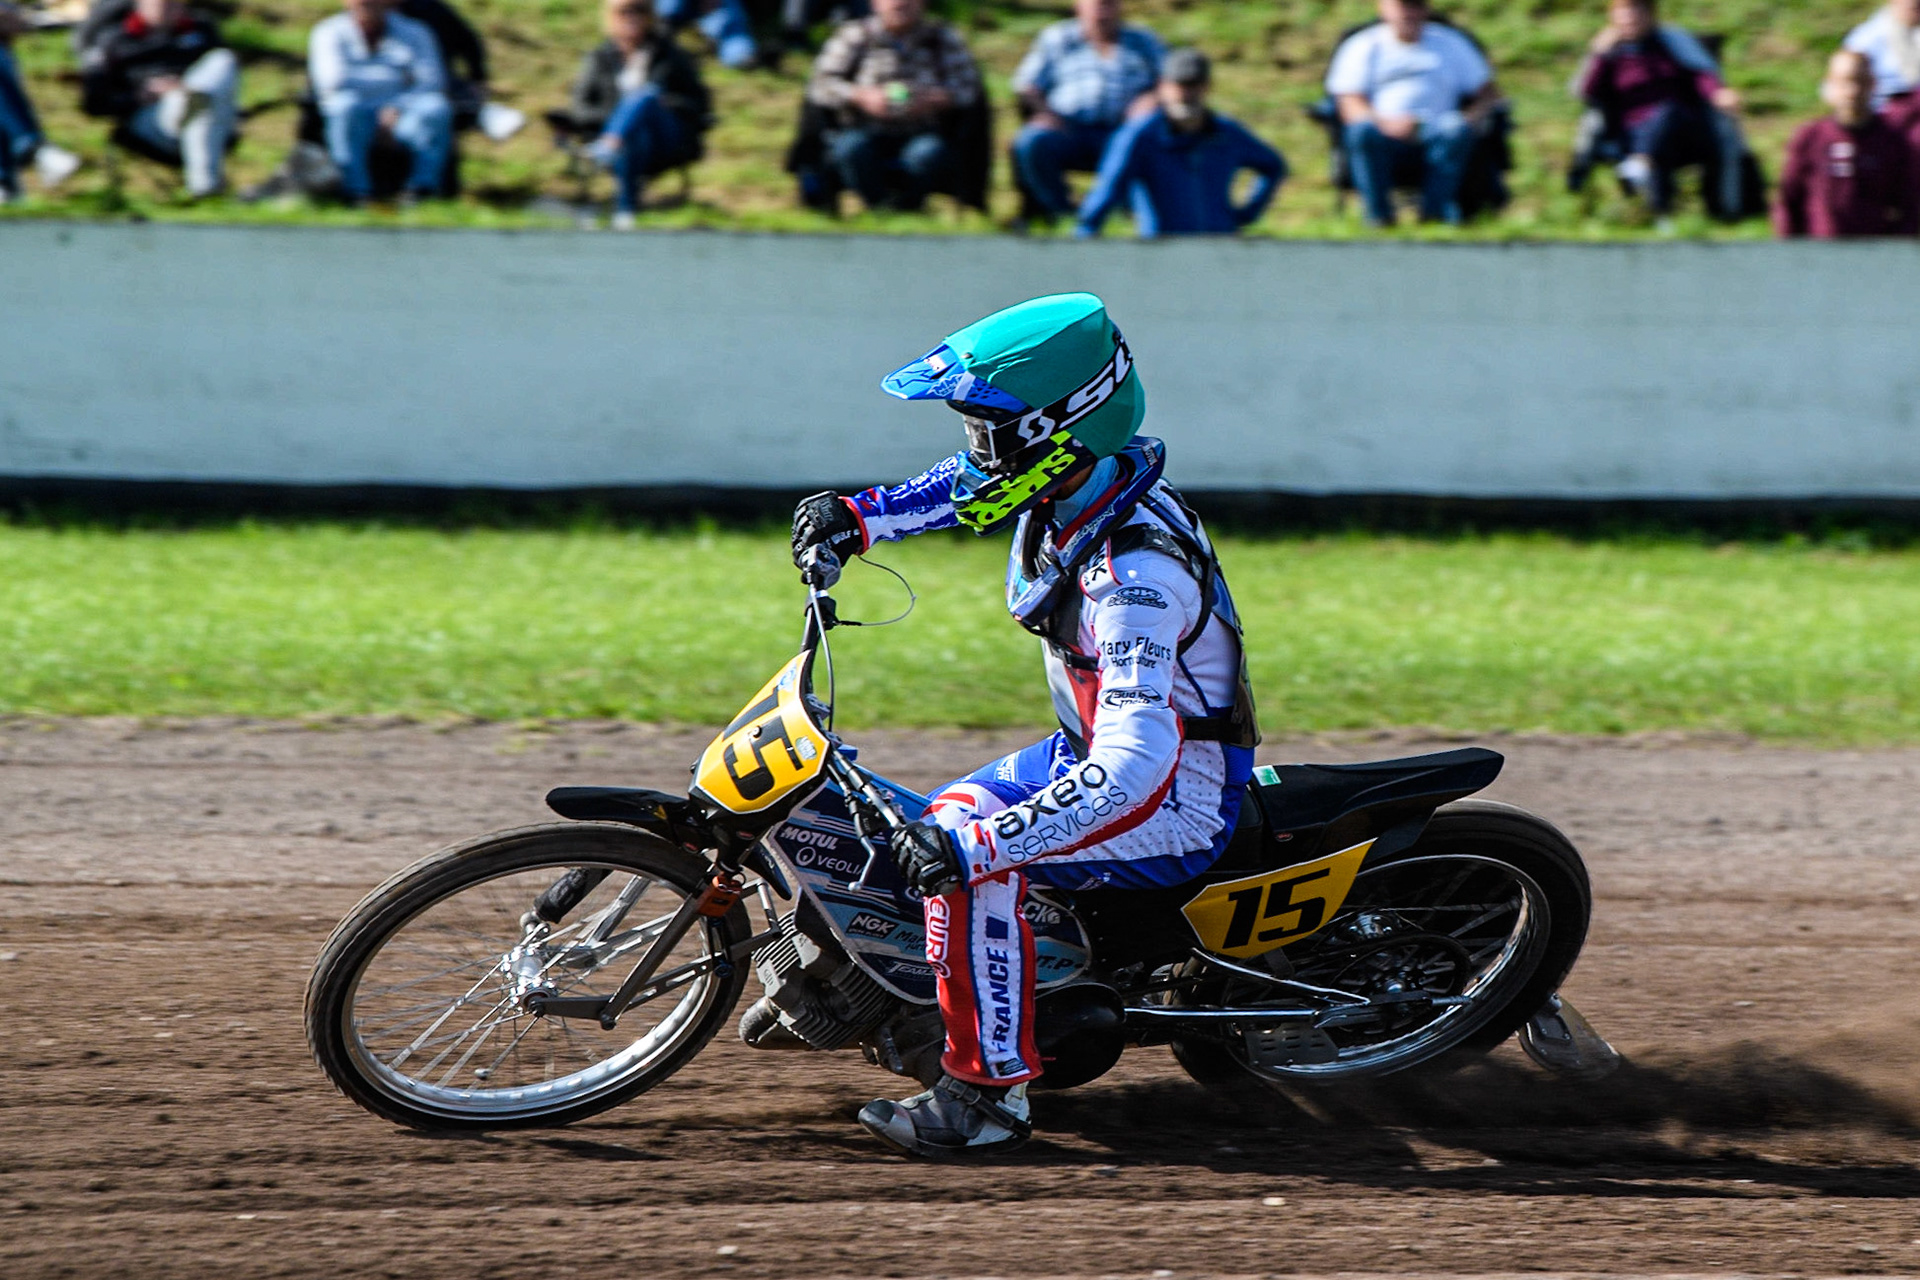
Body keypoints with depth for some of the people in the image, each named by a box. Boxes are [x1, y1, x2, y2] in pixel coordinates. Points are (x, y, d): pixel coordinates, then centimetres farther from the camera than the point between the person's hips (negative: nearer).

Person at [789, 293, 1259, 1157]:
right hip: (1094, 751, 10)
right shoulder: (1068, 486, -6)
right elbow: (971, 483, 21)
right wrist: (862, 518, 11)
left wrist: (975, 842, -46)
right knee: (944, 831, 20)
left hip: (1179, 798, -10)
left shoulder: (1133, 571, -33)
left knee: (968, 843, -28)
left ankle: (988, 1091, -22)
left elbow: (1134, 762, -42)